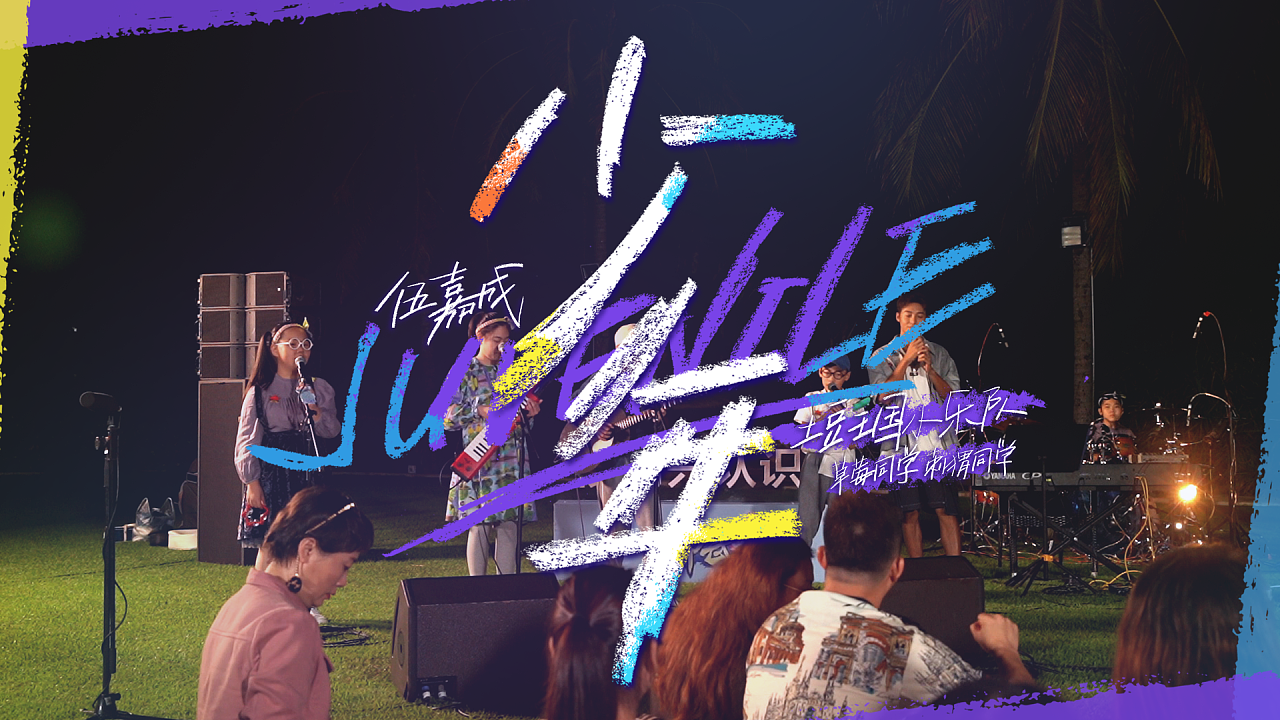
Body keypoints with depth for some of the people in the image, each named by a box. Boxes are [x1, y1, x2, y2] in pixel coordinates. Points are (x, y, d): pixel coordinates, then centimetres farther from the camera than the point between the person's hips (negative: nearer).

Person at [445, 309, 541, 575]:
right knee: (480, 525, -5)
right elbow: (447, 418, -4)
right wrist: (480, 411, -15)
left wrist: (529, 412, -1)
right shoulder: (465, 372, 0)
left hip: (511, 459, 5)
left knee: (509, 524, 3)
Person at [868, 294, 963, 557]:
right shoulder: (882, 357, 8)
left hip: (938, 443, 0)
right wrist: (907, 359, -11)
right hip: (902, 444, 0)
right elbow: (884, 395, -7)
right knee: (910, 513, 2)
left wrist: (929, 368, -9)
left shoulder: (940, 354, 12)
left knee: (946, 510, -5)